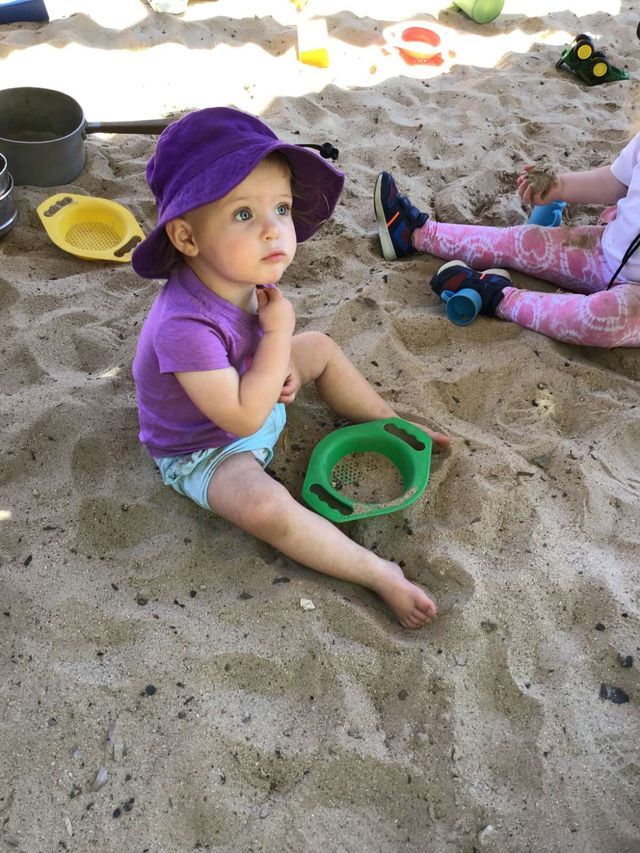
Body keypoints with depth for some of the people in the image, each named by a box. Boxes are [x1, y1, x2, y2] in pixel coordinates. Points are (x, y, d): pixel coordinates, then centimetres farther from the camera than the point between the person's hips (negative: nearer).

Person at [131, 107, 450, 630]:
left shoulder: (246, 271, -16)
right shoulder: (185, 326, -41)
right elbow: (244, 417, -37)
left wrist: (284, 367, -10)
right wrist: (279, 334, -33)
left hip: (250, 394, 8)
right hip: (203, 451, -8)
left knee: (321, 348, 13)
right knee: (266, 508, -33)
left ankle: (390, 424, 29)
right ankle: (380, 574, -19)